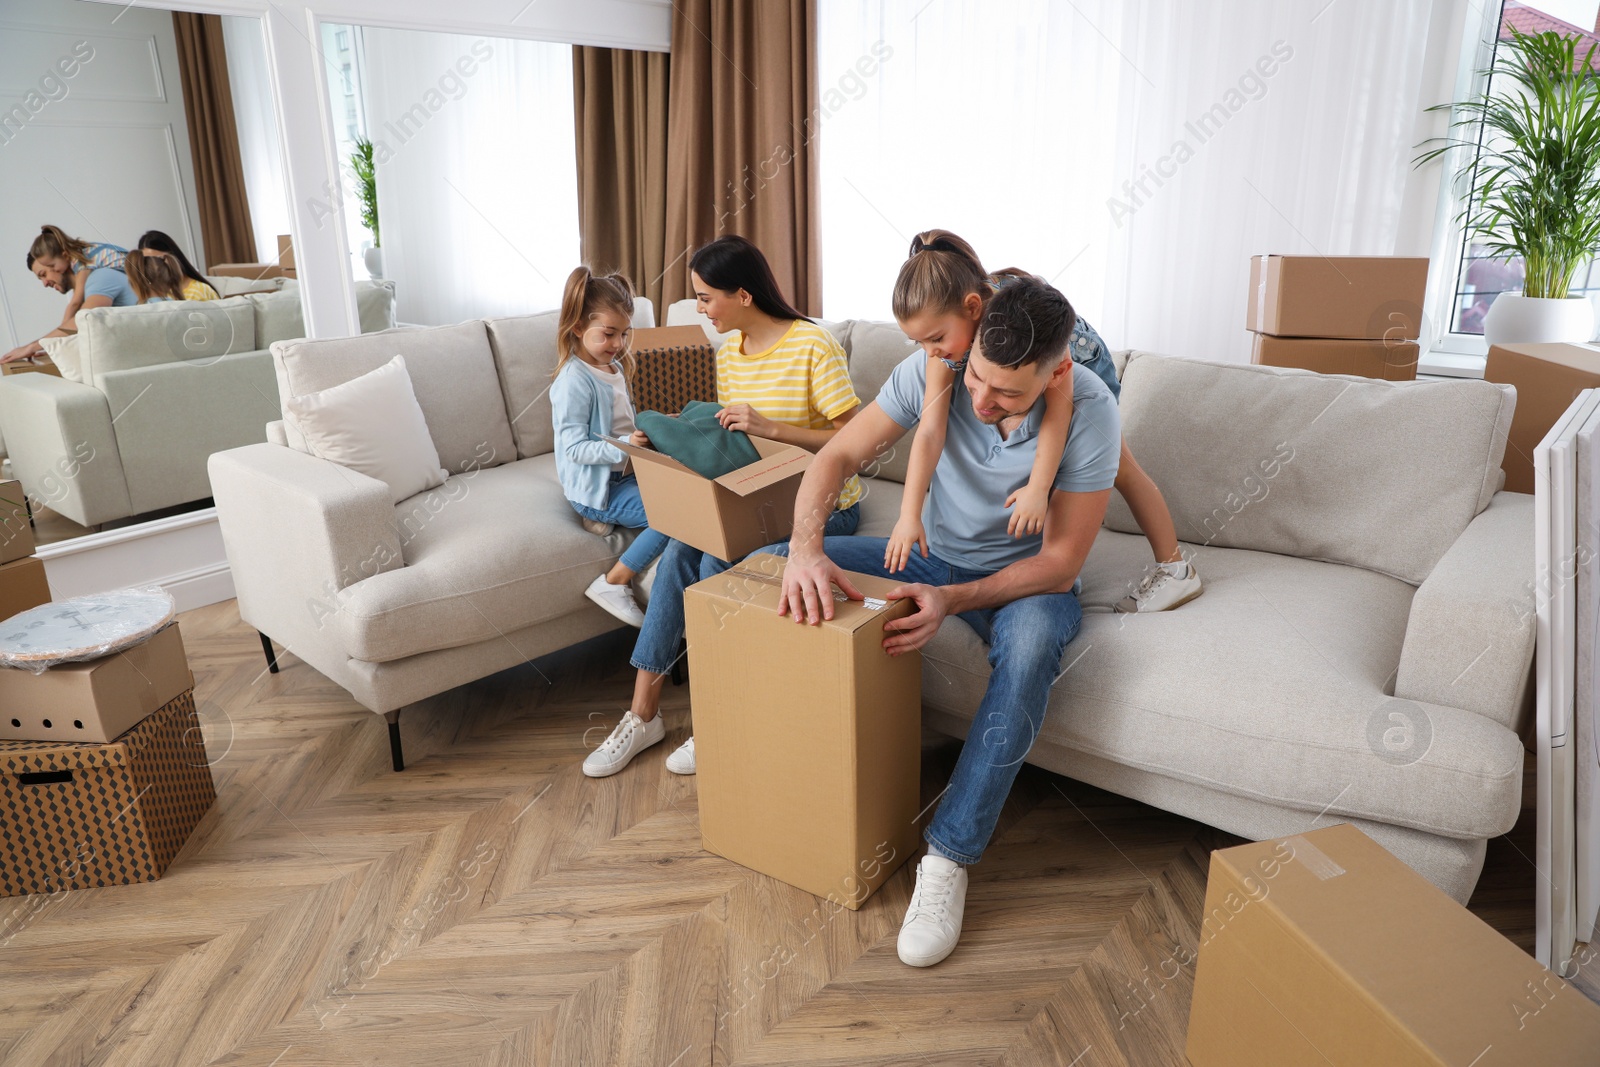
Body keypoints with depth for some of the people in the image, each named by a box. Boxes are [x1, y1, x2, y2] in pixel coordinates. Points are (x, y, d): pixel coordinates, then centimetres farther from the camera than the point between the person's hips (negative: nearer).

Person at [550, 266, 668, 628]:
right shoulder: (575, 381, -19)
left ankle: (608, 516, 6)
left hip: (620, 474, 9)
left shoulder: (614, 368, 9)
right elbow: (575, 448, -23)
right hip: (593, 487, -9)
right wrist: (622, 447, -35)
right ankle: (613, 583, -9)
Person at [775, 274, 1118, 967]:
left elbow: (1060, 564, -23)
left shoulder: (1090, 413, -26)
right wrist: (806, 548, -37)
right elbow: (838, 456, -17)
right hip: (932, 554, 4)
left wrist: (953, 601, -37)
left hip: (1025, 578, -3)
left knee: (1031, 637, -41)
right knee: (766, 563, -9)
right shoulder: (933, 370, -19)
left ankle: (949, 856, -30)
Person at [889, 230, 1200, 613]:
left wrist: (1038, 487, -50)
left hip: (1080, 372, -4)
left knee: (1119, 468, 2)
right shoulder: (945, 334, -30)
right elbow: (930, 431, -35)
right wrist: (909, 515, -42)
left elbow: (1059, 399, -45)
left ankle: (1175, 569, 16)